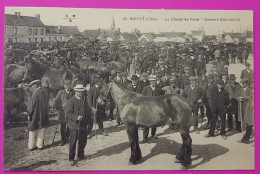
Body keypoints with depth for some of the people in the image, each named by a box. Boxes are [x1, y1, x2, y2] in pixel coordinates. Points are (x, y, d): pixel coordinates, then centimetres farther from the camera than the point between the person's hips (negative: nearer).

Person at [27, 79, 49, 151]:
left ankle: (31, 146, 12)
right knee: (41, 131, 14)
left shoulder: (36, 93, -16)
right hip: (43, 116, 7)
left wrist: (29, 114, -5)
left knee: (32, 131, 6)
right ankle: (40, 145, 20)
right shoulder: (44, 93, 5)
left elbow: (31, 105, -15)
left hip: (35, 115, -6)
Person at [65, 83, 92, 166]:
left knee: (83, 141, 16)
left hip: (84, 125, 6)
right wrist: (76, 118, -27)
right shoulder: (71, 101, -11)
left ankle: (81, 155, 36)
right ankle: (71, 159, 14)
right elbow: (67, 113, -17)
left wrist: (89, 121, 11)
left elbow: (88, 111, 18)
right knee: (73, 142, 2)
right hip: (74, 125, -6)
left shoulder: (85, 100, 10)